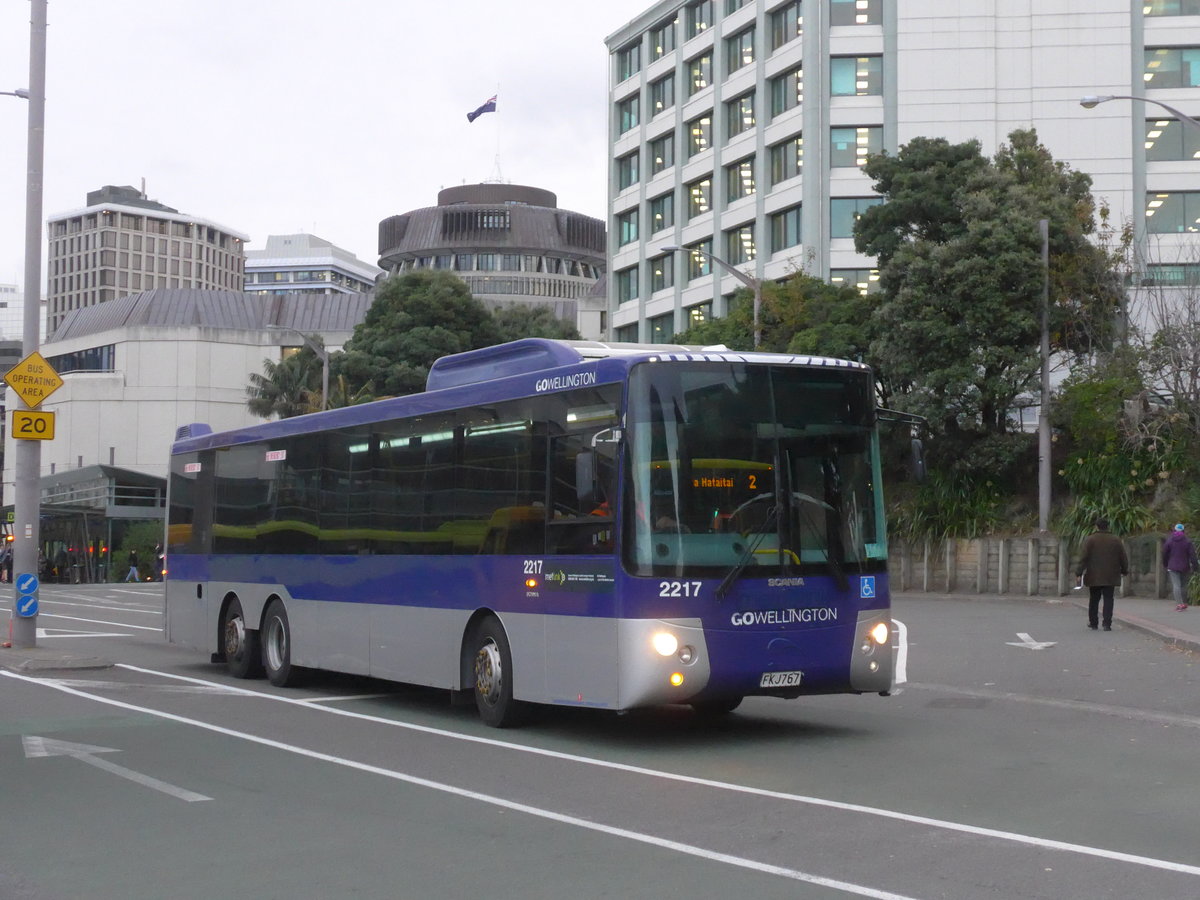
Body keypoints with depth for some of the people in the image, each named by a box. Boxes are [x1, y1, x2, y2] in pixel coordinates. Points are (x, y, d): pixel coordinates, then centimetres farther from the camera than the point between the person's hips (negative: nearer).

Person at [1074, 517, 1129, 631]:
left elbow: (1083, 558, -10)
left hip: (1094, 577, -1)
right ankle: (1107, 624, -8)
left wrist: (1078, 572, -7)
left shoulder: (1090, 540, -4)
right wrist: (1124, 570, 20)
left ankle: (1093, 623, 18)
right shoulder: (1116, 540, 2)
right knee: (1108, 600, 1)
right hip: (1110, 577, 1)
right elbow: (1124, 558, 6)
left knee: (1094, 599, 12)